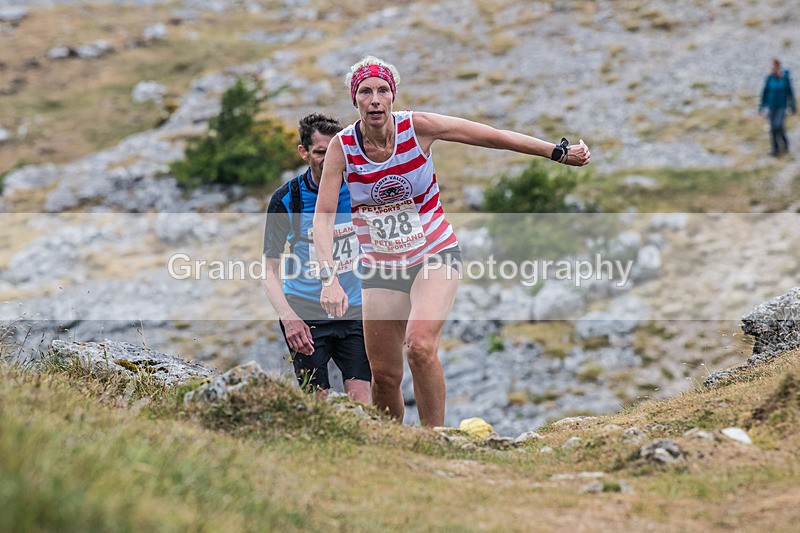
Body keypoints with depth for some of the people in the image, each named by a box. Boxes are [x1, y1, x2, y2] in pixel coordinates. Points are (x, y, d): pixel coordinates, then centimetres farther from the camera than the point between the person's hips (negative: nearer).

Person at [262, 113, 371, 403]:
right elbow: (269, 267, -7)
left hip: (354, 313, 2)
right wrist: (288, 317, -22)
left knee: (362, 403, -7)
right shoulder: (286, 199, -10)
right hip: (305, 314, -2)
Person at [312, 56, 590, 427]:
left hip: (435, 254, -2)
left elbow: (494, 137, -4)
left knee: (420, 346, -27)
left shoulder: (417, 128, -13)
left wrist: (559, 153, -1)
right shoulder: (342, 146, -11)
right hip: (380, 267, 2)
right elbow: (323, 215, -15)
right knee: (384, 375, 2)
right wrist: (329, 277, -30)